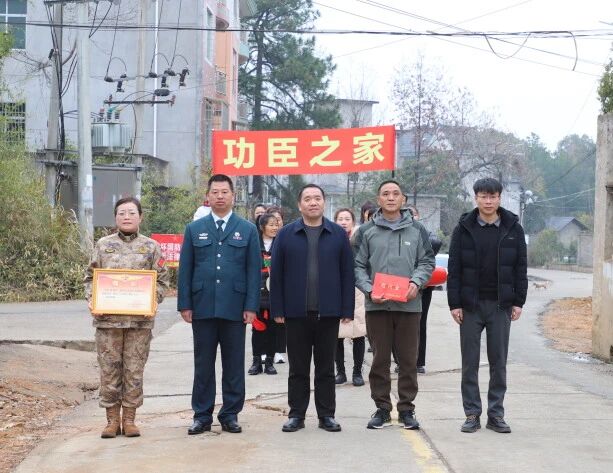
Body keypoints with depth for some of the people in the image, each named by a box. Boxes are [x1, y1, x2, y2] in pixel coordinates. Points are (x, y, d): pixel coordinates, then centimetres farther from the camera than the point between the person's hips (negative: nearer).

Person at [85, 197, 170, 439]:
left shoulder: (151, 247, 6)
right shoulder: (103, 245, 8)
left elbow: (162, 279, 6)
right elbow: (90, 277, 11)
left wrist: (153, 300, -9)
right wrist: (92, 300, -5)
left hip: (140, 318, 0)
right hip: (107, 318, 1)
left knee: (134, 370, 3)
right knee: (109, 369, 3)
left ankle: (129, 418, 13)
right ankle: (112, 418, 12)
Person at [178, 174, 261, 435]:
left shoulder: (248, 230, 7)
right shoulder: (194, 229, 9)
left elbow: (254, 269, 3)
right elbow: (185, 269, 7)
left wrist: (251, 306, -5)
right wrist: (184, 304, -1)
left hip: (235, 308, 0)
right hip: (202, 307, 1)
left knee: (234, 364, 5)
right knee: (203, 364, 5)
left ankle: (230, 414, 14)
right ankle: (202, 415, 12)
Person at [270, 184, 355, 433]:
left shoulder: (338, 234, 6)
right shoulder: (286, 234, 4)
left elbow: (347, 273, 4)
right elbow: (276, 274, 3)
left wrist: (347, 309, -2)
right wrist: (278, 309, -3)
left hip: (328, 312, 0)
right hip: (296, 312, 0)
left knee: (326, 367, 7)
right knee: (298, 368, 7)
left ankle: (326, 415, 14)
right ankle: (296, 415, 14)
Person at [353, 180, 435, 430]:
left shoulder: (416, 229, 8)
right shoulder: (366, 231, 6)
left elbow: (427, 262, 8)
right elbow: (358, 266, 4)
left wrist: (416, 282, -10)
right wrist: (369, 289, -11)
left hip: (409, 304, 1)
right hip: (377, 305, 0)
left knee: (408, 360, 4)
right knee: (380, 359, 4)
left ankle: (406, 408, 13)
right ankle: (382, 408, 13)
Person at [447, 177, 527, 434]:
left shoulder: (513, 229, 3)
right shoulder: (464, 229, 0)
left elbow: (521, 268, 5)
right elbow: (454, 269, 0)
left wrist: (518, 302, 0)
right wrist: (454, 303, -5)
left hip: (501, 306, 1)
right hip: (471, 305, 0)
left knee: (499, 362, 5)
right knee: (469, 363, 3)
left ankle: (496, 414, 12)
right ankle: (472, 414, 10)